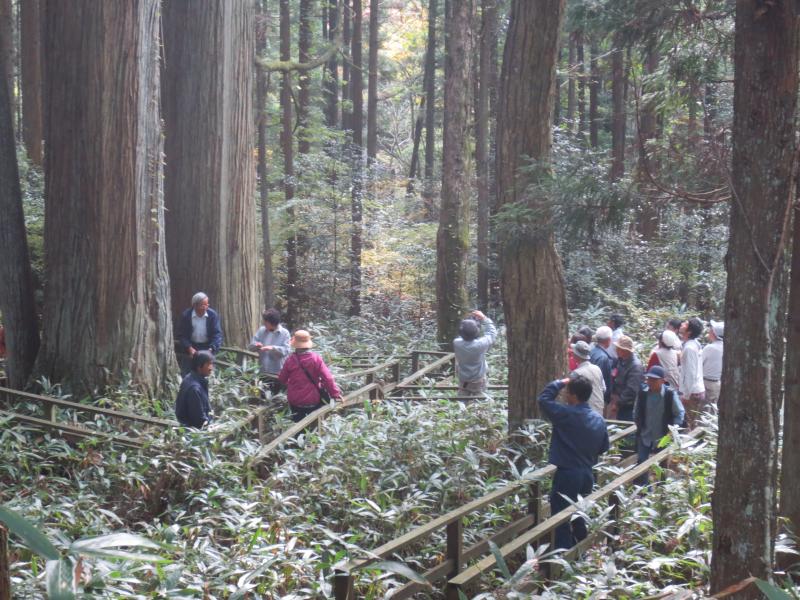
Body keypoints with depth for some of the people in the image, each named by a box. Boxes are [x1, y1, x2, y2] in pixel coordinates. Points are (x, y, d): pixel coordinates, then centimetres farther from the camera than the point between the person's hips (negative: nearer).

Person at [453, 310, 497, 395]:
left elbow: (461, 335, -1)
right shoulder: (481, 344, -32)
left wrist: (471, 319, -2)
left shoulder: (456, 343, -25)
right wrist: (484, 318, -8)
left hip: (463, 381, 3)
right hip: (478, 381, -3)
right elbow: (492, 332, -13)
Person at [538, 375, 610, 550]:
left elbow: (544, 399, -8)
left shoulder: (566, 415, -17)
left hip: (567, 475, -7)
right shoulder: (599, 419, 4)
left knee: (561, 522, 0)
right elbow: (603, 447, 13)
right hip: (587, 474, 7)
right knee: (581, 521, 22)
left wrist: (560, 383, 1)